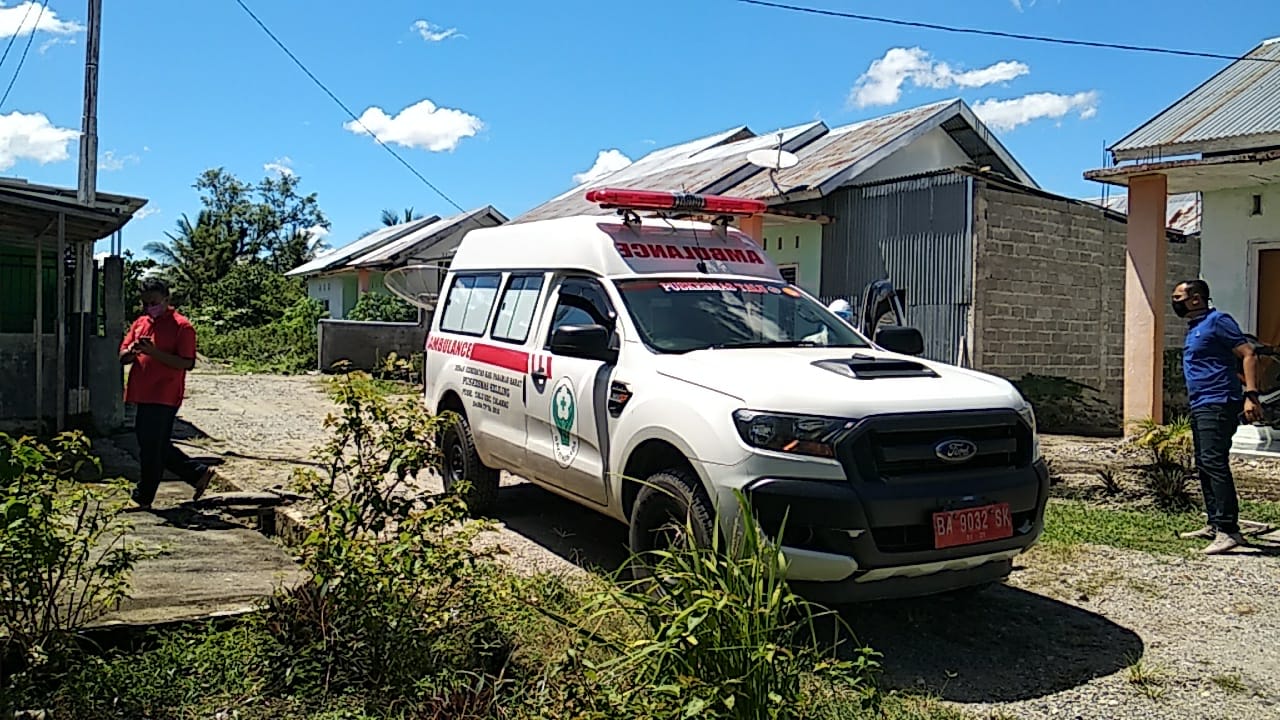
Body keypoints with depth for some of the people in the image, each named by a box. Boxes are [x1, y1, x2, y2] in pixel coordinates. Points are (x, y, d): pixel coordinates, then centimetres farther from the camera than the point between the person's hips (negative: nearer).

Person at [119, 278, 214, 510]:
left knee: (152, 448, -2)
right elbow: (122, 357, 13)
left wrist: (154, 352, -23)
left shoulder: (181, 326, -8)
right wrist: (132, 350, -10)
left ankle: (143, 498, 9)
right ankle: (198, 474, 23)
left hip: (164, 397, -8)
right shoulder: (140, 323, 15)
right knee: (159, 447, 13)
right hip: (143, 395, 8)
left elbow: (186, 363, -15)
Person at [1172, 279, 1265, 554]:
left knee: (1214, 463, -16)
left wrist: (1250, 395, -23)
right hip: (1200, 407, 10)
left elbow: (1248, 355, -15)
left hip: (1218, 405, -10)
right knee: (1204, 466, 12)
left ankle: (1229, 529, -18)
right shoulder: (1194, 328, 19)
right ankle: (1214, 524, 19)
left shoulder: (1217, 321, -9)